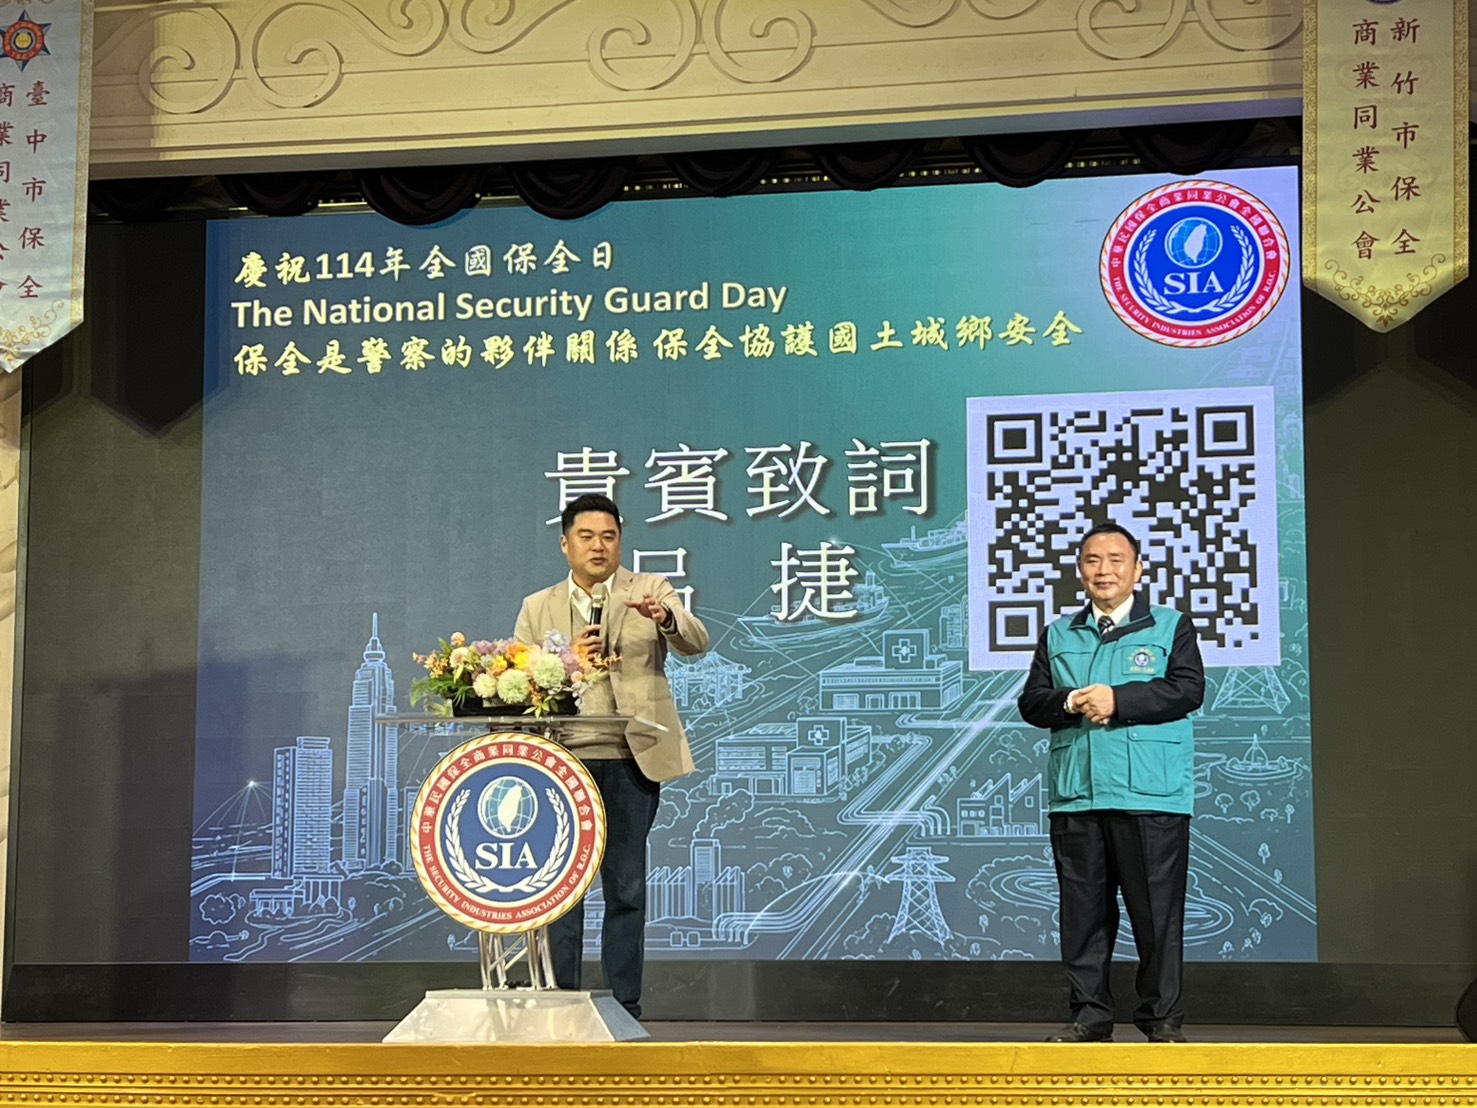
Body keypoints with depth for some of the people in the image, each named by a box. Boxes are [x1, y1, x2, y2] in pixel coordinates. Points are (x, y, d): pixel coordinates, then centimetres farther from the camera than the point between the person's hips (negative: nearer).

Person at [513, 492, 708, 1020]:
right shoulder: (538, 608, 13)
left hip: (631, 760, -1)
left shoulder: (651, 590, 8)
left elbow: (697, 642, -6)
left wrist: (665, 618, -28)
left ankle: (626, 1008, 7)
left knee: (627, 888, 2)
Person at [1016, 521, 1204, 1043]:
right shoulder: (1058, 635, 18)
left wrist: (1117, 700, -14)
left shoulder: (1170, 627, 8)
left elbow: (1188, 689, -7)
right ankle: (1090, 1014, 12)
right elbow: (1031, 702, 10)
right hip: (1075, 795, 3)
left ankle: (1162, 1017, 6)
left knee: (1157, 908, -2)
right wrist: (1071, 703, -11)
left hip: (1151, 796, -3)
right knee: (1083, 908, 5)